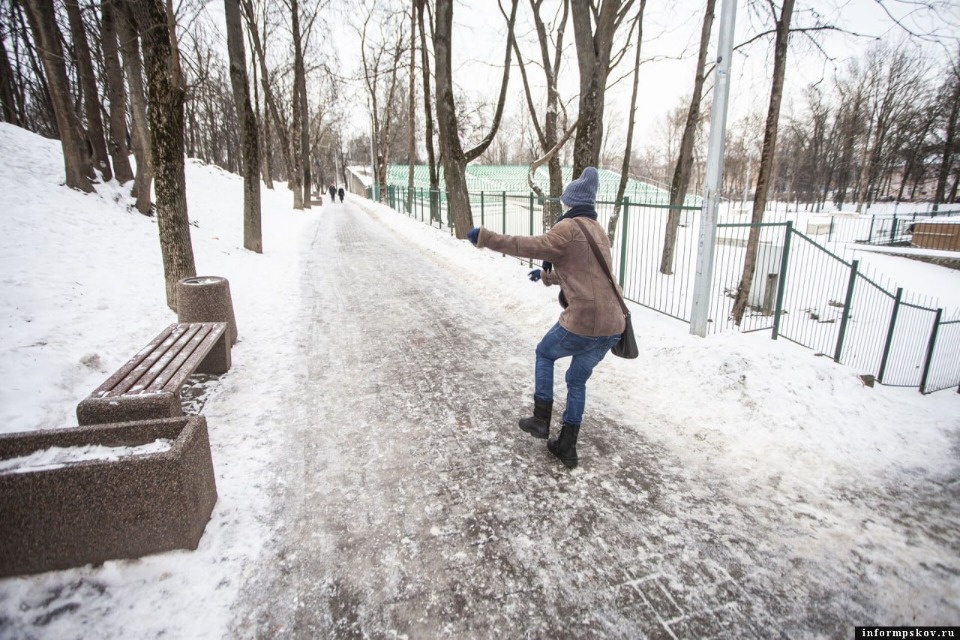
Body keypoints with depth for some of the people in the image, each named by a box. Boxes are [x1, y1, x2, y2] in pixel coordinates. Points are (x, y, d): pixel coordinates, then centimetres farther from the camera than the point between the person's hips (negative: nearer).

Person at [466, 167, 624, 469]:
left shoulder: (570, 228, -7)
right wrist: (546, 275, 45)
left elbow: (532, 245, -21)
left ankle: (541, 419, 23)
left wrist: (485, 237, -19)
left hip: (582, 323, -8)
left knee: (545, 353, 22)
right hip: (612, 326, 8)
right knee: (577, 380, 22)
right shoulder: (598, 232, 21)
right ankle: (567, 446, 27)